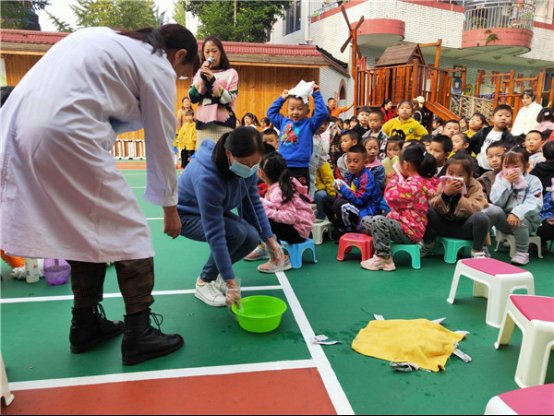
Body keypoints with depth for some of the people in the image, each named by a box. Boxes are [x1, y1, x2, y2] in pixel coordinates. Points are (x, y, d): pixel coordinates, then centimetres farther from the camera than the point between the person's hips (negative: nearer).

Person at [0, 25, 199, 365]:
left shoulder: (108, 37, 26)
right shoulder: (159, 68, 4)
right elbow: (161, 145, 6)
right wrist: (170, 208, 17)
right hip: (65, 134, -9)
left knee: (83, 228, 17)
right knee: (127, 230, 2)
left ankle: (85, 325, 26)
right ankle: (138, 333, 6)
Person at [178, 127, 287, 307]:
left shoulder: (247, 167, -19)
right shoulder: (207, 177, -40)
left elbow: (254, 203, -6)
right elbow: (215, 234, -38)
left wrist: (270, 239, -15)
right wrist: (230, 282, -35)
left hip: (216, 211, 7)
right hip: (186, 216, -6)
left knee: (252, 237, -17)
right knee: (236, 233, -30)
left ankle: (216, 273, 10)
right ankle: (204, 282, -7)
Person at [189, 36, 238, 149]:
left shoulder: (231, 73, 4)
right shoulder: (199, 73, 13)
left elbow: (229, 100, -7)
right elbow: (193, 98, 3)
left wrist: (212, 80, -14)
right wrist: (202, 78, -8)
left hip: (224, 125, -3)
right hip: (203, 124, 3)